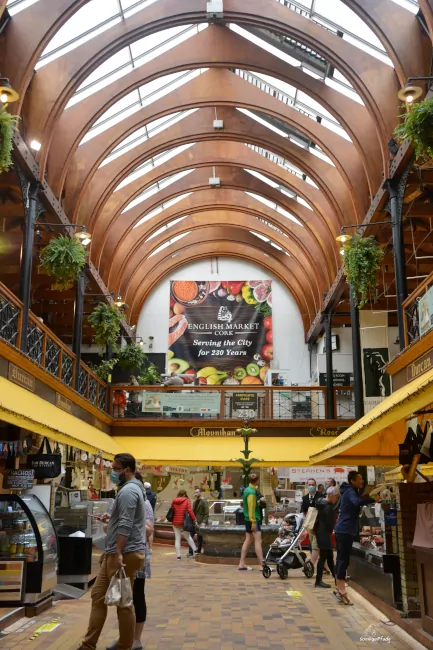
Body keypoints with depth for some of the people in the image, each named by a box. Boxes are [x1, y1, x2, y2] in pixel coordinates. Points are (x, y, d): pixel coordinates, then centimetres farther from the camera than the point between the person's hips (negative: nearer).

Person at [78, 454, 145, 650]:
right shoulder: (130, 488, 18)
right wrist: (111, 518, 21)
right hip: (115, 553, 11)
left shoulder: (128, 490, -16)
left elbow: (125, 525, -24)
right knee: (98, 596, 12)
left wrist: (118, 553, -26)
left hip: (124, 554, -11)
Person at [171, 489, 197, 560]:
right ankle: (194, 550, 10)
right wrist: (194, 519, -9)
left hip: (175, 522, 2)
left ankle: (178, 555, 5)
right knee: (188, 536, 17)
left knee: (177, 539, 8)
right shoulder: (187, 500, -5)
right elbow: (190, 511, -12)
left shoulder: (173, 501, 4)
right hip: (184, 522, -2)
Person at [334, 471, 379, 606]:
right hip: (346, 530, -10)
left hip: (342, 529, 10)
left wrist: (368, 498, 6)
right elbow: (357, 502, -34)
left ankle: (339, 589, 19)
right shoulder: (350, 491, -14)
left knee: (341, 559, 13)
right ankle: (341, 592, -7)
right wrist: (373, 499, -29)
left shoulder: (348, 491, 20)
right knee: (344, 560, -9)